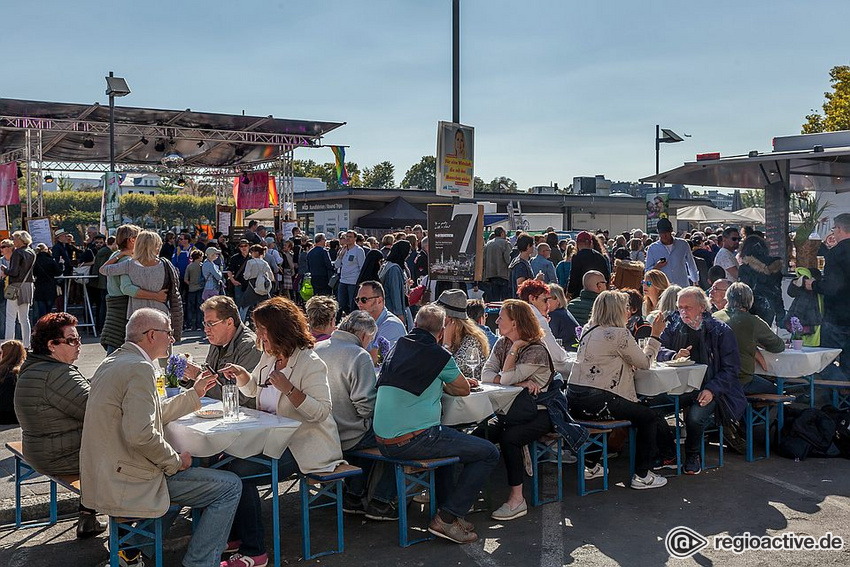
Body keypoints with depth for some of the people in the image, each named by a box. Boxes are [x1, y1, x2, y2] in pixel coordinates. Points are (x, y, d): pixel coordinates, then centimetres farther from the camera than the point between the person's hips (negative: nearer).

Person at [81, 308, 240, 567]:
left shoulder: (111, 363, 13)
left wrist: (194, 393, 21)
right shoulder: (140, 368, -18)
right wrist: (175, 461, -13)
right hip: (129, 482, -10)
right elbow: (141, 434, -28)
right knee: (230, 487, -7)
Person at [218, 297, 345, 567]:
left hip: (304, 446, -9)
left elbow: (321, 412, -22)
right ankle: (234, 534, 8)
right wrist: (241, 374, 8)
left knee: (240, 470, -22)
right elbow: (253, 390, 29)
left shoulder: (310, 363, -15)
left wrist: (289, 389, -30)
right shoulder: (269, 357, 11)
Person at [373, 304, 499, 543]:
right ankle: (447, 518, 1)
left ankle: (448, 509, 31)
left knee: (445, 439, 36)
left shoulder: (397, 346, 13)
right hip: (413, 441, -8)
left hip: (382, 441, 8)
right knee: (489, 453, 2)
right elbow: (464, 389, 9)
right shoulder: (437, 355, -6)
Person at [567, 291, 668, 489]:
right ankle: (641, 476, 9)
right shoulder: (619, 334, -10)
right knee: (649, 417, 7)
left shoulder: (589, 330, 15)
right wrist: (655, 336, 10)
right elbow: (644, 363, 0)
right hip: (595, 400, -9)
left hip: (574, 396, 9)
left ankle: (592, 466, 37)